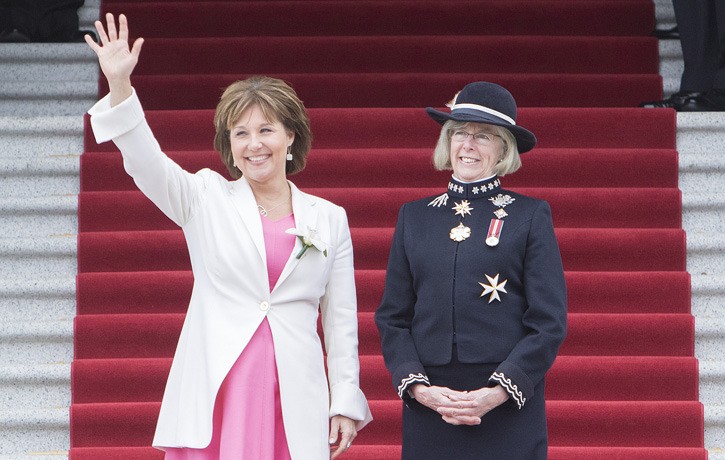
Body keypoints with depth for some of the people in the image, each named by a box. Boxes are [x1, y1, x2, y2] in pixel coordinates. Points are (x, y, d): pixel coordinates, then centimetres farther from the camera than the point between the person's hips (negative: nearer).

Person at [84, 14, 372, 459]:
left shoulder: (329, 219, 11)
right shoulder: (206, 198, 9)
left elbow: (342, 321, 13)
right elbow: (146, 162, -7)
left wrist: (347, 403, 9)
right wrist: (119, 83, -20)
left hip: (294, 401, 1)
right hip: (215, 393, -1)